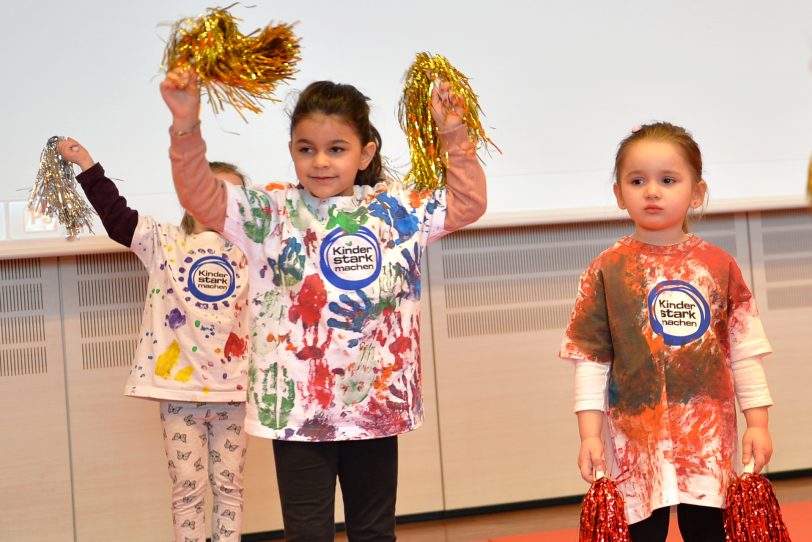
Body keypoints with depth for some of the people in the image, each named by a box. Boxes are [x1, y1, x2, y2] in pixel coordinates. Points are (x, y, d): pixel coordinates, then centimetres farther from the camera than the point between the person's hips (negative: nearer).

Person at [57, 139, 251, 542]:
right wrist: (86, 165, -9)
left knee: (229, 485, 11)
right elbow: (116, 216, -3)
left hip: (233, 387, 2)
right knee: (187, 488, 5)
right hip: (179, 387, -2)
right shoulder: (165, 243, 2)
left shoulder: (248, 251, 7)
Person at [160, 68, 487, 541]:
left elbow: (468, 204, 10)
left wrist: (454, 137, -3)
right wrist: (186, 128, -29)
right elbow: (202, 197, -14)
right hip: (298, 409, -2)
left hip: (378, 402, 2)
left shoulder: (396, 209, 5)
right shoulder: (272, 212, -3)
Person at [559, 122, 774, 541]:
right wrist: (590, 434, -7)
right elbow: (589, 357, -3)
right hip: (636, 437, -1)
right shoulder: (606, 270, -3)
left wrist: (757, 424, 2)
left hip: (709, 435, 2)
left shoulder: (719, 266, 1)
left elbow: (745, 350, 5)